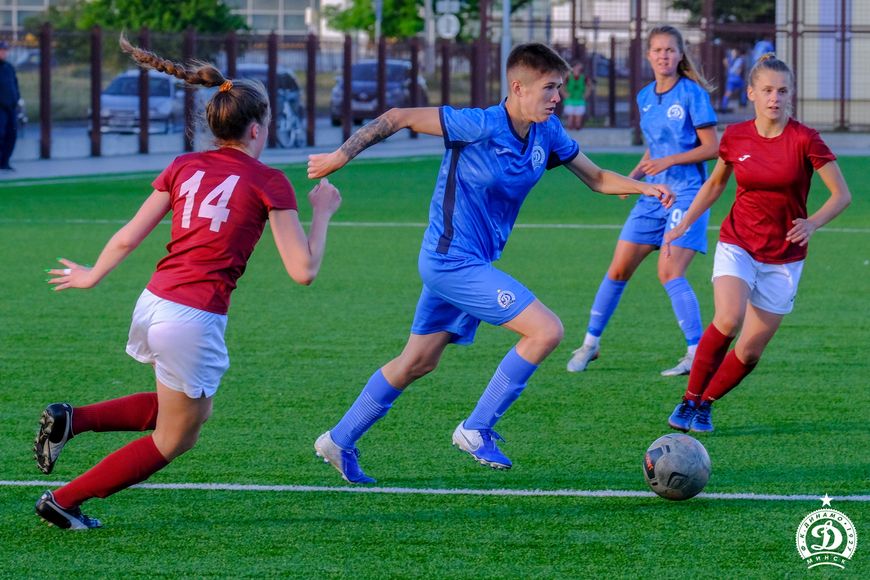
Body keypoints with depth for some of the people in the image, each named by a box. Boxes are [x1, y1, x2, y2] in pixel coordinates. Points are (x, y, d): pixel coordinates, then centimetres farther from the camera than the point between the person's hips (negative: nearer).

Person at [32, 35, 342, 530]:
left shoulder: (185, 167, 10)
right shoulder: (269, 183, -5)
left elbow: (127, 238, 11)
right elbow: (303, 270, -7)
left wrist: (92, 276, 29)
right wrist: (322, 213, 8)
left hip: (153, 303, 7)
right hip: (195, 320, -7)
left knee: (195, 409, 28)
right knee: (174, 440, 12)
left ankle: (72, 419, 12)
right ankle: (63, 502, 10)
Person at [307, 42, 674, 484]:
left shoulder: (547, 134, 1)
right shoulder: (481, 127, -21)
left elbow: (596, 178, 11)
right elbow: (399, 118, -16)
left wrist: (644, 186, -7)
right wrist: (340, 157, -14)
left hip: (463, 263, 9)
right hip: (454, 262, -9)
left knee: (418, 363, 18)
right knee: (547, 330, -15)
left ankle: (339, 440, 31)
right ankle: (476, 429, -5)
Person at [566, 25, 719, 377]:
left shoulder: (691, 94, -9)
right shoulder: (645, 98, 11)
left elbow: (712, 147, -10)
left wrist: (669, 161, -18)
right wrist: (634, 175, 5)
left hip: (687, 194, -6)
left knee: (670, 272, -18)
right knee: (619, 269, 7)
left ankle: (697, 353, -14)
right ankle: (590, 343, 20)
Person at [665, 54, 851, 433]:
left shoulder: (804, 140, -12)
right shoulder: (735, 137, -3)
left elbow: (842, 194, -8)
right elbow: (715, 183, 17)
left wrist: (813, 223, -25)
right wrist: (685, 223, 10)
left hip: (784, 256, 0)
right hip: (738, 243, 0)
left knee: (750, 351, -2)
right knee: (728, 319, -27)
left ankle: (705, 403, 23)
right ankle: (689, 399, -10)